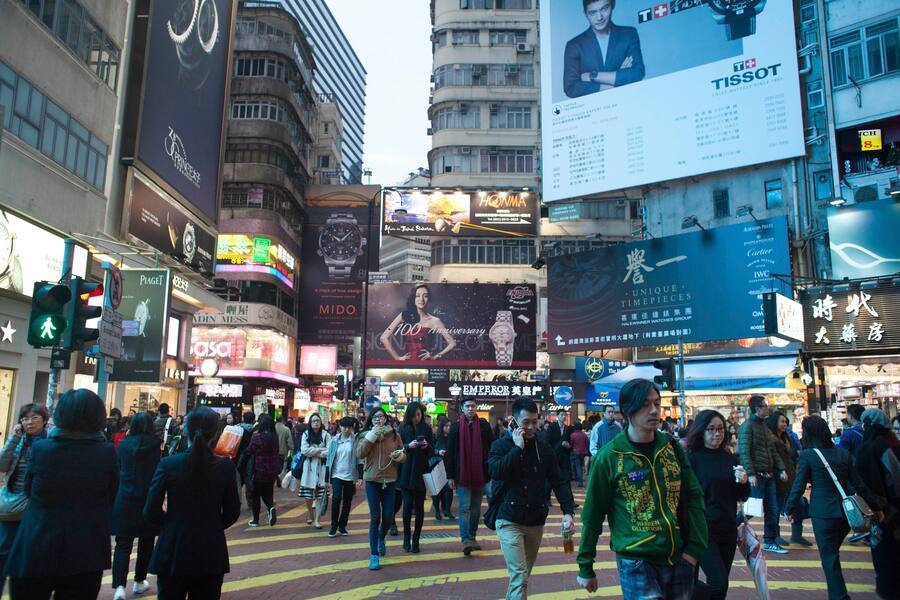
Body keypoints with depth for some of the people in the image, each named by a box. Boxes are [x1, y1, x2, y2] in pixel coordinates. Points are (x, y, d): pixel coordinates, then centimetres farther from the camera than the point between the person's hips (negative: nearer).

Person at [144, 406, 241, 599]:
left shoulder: (168, 464, -11)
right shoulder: (226, 467, -8)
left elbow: (151, 512, -7)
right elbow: (231, 513, -1)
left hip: (173, 553, 0)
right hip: (211, 555, 0)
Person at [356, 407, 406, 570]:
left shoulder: (394, 434, 3)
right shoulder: (366, 435, 2)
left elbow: (404, 456, 8)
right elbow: (359, 454, -12)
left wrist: (399, 456, -15)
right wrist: (371, 436, -17)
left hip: (389, 480, 1)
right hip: (372, 480, -1)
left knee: (388, 517, 4)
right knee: (375, 517, -3)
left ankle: (381, 539, 37)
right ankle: (374, 555, 8)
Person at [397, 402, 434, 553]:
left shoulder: (427, 429, 5)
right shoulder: (403, 429, 1)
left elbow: (432, 451, 6)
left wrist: (427, 446, -15)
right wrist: (409, 446, -19)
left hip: (421, 472, 1)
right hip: (406, 472, -1)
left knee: (419, 506, 2)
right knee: (408, 505, -3)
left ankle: (415, 540, 11)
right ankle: (407, 539, 13)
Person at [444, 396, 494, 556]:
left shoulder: (484, 426, 3)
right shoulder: (456, 427, 0)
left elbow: (491, 450, 3)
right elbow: (450, 453, 0)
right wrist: (450, 476, -4)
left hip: (480, 475, 2)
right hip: (462, 475, -2)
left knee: (476, 509, 11)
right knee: (464, 508, -7)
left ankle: (472, 537, 23)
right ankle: (465, 540, -8)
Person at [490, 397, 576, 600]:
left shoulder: (544, 448, 4)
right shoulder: (501, 445, -4)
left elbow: (559, 482, 3)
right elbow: (495, 472, -22)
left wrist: (568, 511, -9)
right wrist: (518, 448, -19)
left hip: (536, 522, 4)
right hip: (510, 521, -4)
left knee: (523, 575, 16)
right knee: (519, 576, -12)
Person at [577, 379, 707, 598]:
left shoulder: (672, 447, 3)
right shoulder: (608, 457, -10)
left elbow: (694, 497, 7)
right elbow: (592, 516, -5)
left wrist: (695, 547, -3)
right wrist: (585, 566, 0)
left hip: (680, 560, 4)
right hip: (636, 563, -4)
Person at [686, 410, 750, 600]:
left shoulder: (731, 459, 7)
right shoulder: (692, 459, -8)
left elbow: (742, 497, 13)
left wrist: (744, 482, -7)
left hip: (728, 529, 5)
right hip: (702, 529, -5)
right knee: (719, 583, -14)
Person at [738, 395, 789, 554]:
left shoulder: (765, 427, 16)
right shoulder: (747, 426, -10)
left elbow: (773, 451, 19)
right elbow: (744, 452, -17)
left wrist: (782, 469, 7)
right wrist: (750, 474, -24)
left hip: (769, 475, 8)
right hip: (756, 476, -8)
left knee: (772, 510, 11)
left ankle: (770, 542, 21)